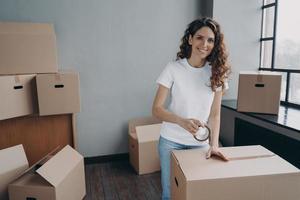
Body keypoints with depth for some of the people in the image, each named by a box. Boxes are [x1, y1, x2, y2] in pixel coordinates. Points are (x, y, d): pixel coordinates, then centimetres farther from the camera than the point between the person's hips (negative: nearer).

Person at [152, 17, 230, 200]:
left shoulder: (217, 72, -4)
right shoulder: (173, 69, -12)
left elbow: (215, 114, -2)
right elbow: (156, 109, -13)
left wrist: (214, 144, -14)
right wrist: (182, 121, -29)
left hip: (201, 143, 2)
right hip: (171, 141, -1)